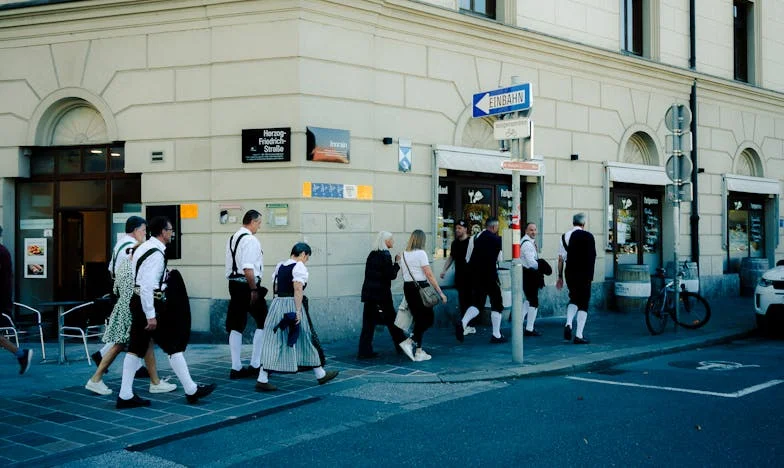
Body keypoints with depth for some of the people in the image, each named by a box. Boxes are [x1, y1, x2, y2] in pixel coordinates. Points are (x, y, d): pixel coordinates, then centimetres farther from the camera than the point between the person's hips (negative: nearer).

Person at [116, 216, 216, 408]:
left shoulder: (144, 247, 12)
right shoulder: (156, 253, -19)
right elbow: (147, 286, -24)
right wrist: (151, 316, -23)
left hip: (138, 301, 10)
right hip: (149, 304, -10)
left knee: (136, 348, 10)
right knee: (174, 346, 0)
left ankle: (125, 396, 11)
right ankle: (191, 390, 9)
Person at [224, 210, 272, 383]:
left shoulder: (232, 238, 14)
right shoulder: (250, 240, -14)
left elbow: (231, 265, 15)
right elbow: (248, 268, -22)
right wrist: (254, 289, -18)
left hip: (233, 283, 9)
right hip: (247, 285, -9)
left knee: (236, 326, 10)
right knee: (263, 323, 5)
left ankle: (236, 368, 12)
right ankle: (255, 365, 5)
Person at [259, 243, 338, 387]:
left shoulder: (279, 266, 14)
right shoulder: (299, 267, -9)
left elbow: (275, 287, 14)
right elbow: (298, 289, -19)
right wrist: (298, 311, -21)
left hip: (277, 305, 7)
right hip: (292, 305, -7)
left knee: (273, 342, 4)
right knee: (307, 339, 8)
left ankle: (262, 379, -5)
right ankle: (320, 374, 23)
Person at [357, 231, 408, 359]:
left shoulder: (372, 254, 10)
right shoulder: (385, 255, -11)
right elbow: (391, 275, -12)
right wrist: (397, 263, -1)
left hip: (369, 292, 7)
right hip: (381, 293, -6)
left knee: (369, 322, 4)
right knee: (391, 320, 8)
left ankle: (365, 351, 2)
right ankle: (401, 345, 20)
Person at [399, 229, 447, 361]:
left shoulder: (405, 254, 9)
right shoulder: (421, 253, -11)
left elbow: (404, 274, 11)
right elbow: (429, 275, -14)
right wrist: (440, 292, -11)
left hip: (407, 287, 7)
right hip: (420, 288, -7)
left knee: (419, 319, 14)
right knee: (428, 319, 3)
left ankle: (419, 352, 13)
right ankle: (409, 342, -11)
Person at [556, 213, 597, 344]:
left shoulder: (564, 237, 4)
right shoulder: (588, 236, -7)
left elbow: (561, 259, 4)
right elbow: (592, 257, -9)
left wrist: (560, 277, 10)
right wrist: (590, 275, -1)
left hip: (570, 274, 4)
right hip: (584, 274, -4)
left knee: (574, 299, 23)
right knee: (583, 303, 4)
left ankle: (568, 324, -1)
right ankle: (579, 336, 0)